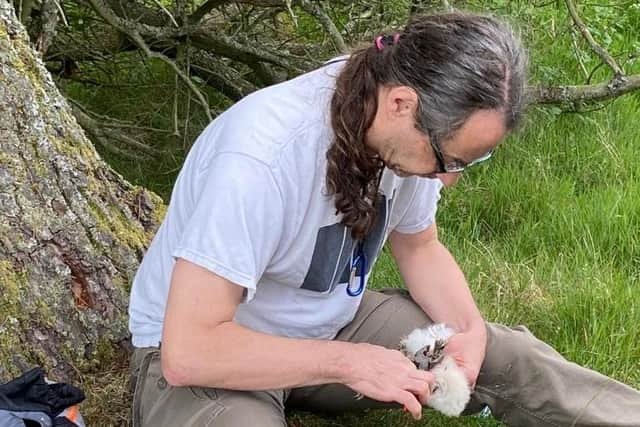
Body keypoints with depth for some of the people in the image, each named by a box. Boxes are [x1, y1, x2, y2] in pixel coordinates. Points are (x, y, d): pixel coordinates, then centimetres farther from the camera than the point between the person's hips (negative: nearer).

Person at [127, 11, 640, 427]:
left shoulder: (410, 134, -13)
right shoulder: (260, 158, -35)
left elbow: (420, 248, 7)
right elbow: (188, 351, -34)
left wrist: (469, 330, -12)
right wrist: (348, 362, -31)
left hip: (329, 322, 6)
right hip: (204, 352, -6)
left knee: (507, 357, -8)